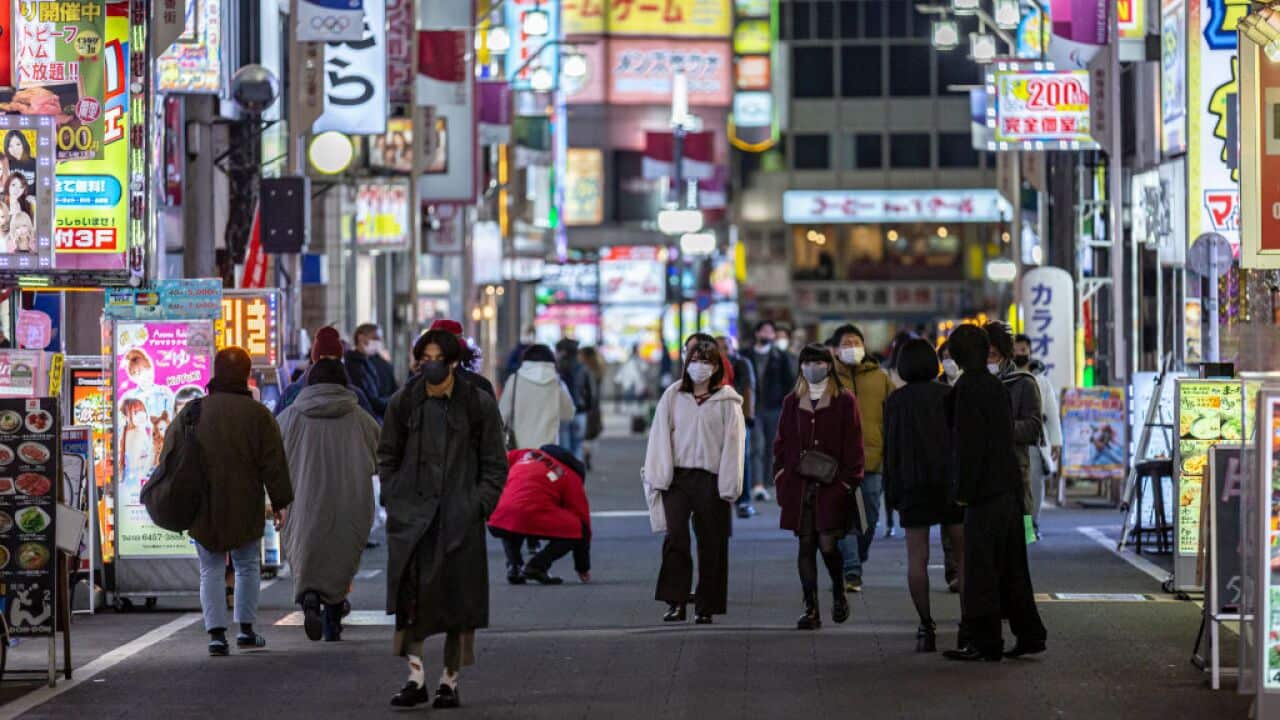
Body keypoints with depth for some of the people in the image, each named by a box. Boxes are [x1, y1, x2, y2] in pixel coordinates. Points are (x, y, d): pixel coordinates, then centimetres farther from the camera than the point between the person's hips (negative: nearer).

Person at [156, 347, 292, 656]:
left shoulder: (192, 411, 1)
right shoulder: (258, 415, -5)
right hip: (244, 509, -1)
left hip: (202, 511, 1)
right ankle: (246, 630, 16)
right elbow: (273, 463, -4)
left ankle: (216, 633, -5)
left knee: (211, 570, 6)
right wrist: (280, 503, 3)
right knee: (247, 566, 15)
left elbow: (169, 461, 5)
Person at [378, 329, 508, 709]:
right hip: (412, 515, 1)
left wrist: (478, 506, -5)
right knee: (410, 592, -8)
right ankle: (415, 677, -2)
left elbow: (495, 465, 4)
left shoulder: (479, 404, 0)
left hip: (460, 517, -1)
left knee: (459, 599, 1)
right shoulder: (403, 403, 6)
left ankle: (449, 681, 10)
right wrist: (395, 502, 4)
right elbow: (387, 457, 15)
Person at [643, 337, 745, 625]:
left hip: (711, 480, -1)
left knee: (711, 545, 3)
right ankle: (675, 603, -13)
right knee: (675, 536, -14)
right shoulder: (672, 396, 9)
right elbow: (660, 437, 7)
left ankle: (706, 608, 12)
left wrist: (729, 485, -6)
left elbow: (733, 444, 1)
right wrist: (657, 477, -2)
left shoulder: (727, 401, 3)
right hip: (677, 477, 1)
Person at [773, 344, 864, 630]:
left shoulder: (844, 401, 2)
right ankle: (810, 609, 6)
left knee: (828, 544, -8)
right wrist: (782, 479, 5)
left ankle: (839, 592, 21)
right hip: (799, 486, 3)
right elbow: (782, 442, 14)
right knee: (806, 546, 2)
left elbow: (853, 445, 0)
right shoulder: (793, 402, 12)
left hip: (831, 487, -3)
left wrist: (848, 482, -6)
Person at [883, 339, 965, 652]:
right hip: (950, 481, 1)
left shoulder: (895, 401, 1)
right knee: (962, 552, 8)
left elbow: (890, 450, 0)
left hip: (913, 485, -1)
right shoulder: (948, 396, 1)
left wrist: (892, 494, 6)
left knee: (917, 558, 2)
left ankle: (926, 627, -3)